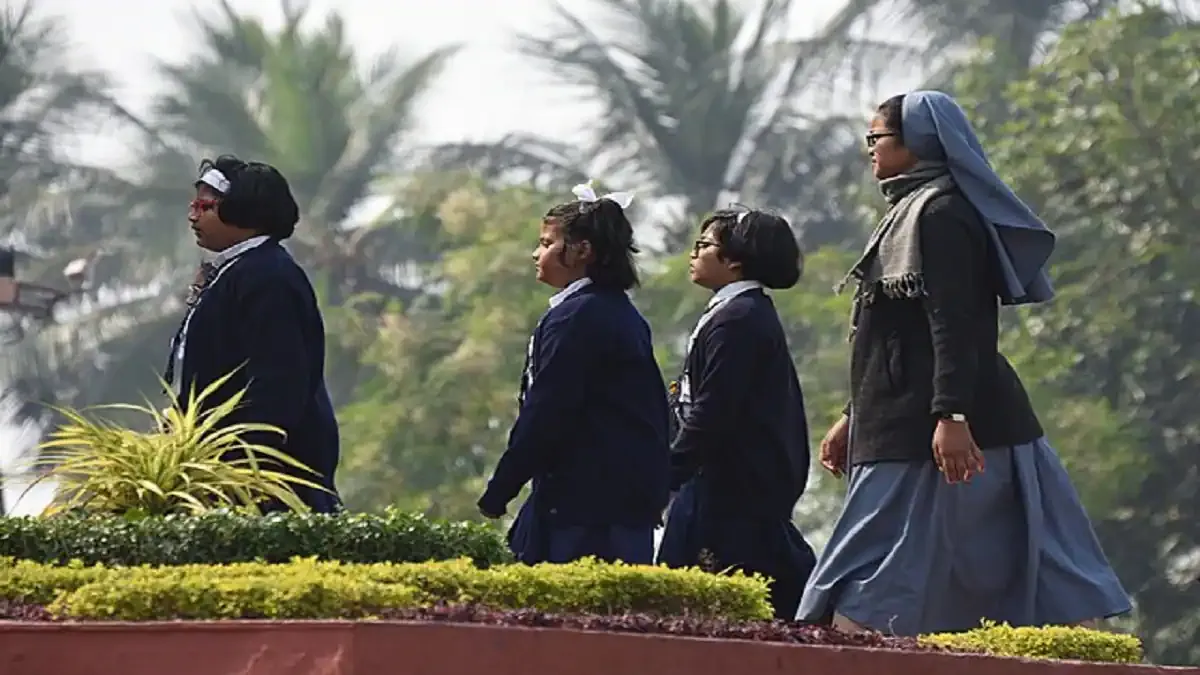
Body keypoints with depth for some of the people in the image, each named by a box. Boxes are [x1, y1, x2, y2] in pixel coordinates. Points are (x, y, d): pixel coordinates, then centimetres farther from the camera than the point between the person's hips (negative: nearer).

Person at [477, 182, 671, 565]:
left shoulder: (574, 318, -13)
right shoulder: (625, 315, 17)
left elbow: (544, 415, -15)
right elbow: (657, 408, 20)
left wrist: (498, 492, -9)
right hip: (633, 499, 10)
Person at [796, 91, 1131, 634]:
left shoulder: (939, 213, -10)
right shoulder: (912, 211, 21)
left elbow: (953, 324, -21)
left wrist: (951, 415, -29)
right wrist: (854, 420, 28)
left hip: (922, 434, -10)